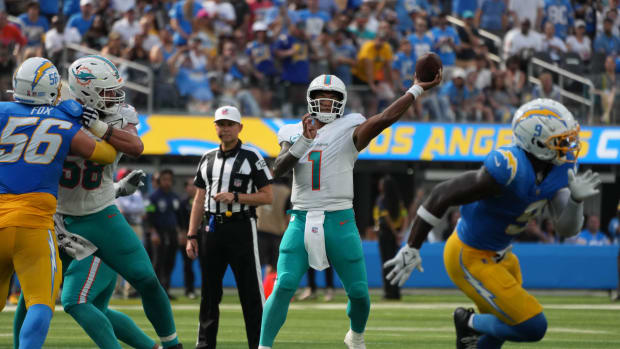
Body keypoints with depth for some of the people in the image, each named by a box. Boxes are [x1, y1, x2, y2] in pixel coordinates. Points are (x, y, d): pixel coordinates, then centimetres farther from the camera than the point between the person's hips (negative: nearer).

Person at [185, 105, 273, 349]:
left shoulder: (251, 157, -2)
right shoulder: (208, 159, 14)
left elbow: (267, 197, -4)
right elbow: (199, 200, 16)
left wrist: (235, 197, -15)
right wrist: (192, 236, 10)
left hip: (241, 228, -5)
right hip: (213, 228, 5)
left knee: (251, 291, -5)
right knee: (209, 292, 8)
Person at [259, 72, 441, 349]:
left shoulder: (349, 132, 0)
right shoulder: (294, 134, 8)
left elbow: (385, 118, -15)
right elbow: (278, 170, -7)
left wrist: (417, 90, -15)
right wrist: (304, 142, -19)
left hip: (340, 222, -1)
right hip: (302, 221, 1)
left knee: (359, 292, 6)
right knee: (284, 287, -14)